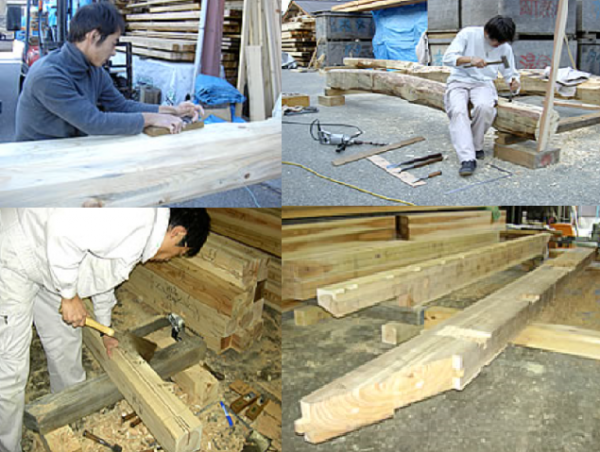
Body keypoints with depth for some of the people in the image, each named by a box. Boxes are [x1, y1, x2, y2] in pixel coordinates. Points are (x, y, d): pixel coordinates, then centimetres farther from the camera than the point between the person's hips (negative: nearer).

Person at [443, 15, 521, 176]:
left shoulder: (505, 48, 4)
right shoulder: (468, 34, -6)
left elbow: (510, 73, 13)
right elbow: (448, 58, -11)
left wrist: (514, 83, -12)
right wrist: (470, 59, -28)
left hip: (483, 84, 2)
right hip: (459, 81, -2)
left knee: (484, 106, -34)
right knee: (458, 110, -34)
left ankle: (476, 146, -11)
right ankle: (468, 159, -40)